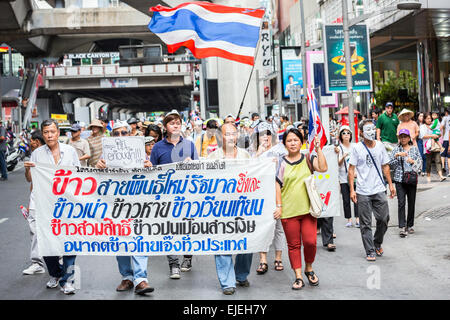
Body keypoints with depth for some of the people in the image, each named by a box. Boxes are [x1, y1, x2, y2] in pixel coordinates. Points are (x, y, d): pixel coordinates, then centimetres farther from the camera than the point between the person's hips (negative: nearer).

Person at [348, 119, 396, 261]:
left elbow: (385, 166, 14)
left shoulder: (380, 146, 5)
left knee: (384, 219, 5)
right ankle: (370, 251, 11)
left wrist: (390, 184, 11)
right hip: (363, 192, -3)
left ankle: (377, 243, 30)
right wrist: (352, 190, -9)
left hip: (379, 190, 3)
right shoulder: (357, 148, -5)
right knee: (365, 223, 2)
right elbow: (351, 170, -4)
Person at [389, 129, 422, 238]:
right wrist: (396, 155, -13)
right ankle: (402, 227, -14)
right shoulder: (396, 150, 6)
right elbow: (390, 165, 0)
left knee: (411, 203, 6)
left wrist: (413, 161, -12)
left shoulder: (415, 149, 9)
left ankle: (410, 225, 20)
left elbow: (420, 163, 7)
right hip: (399, 179, -2)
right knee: (401, 203, -11)